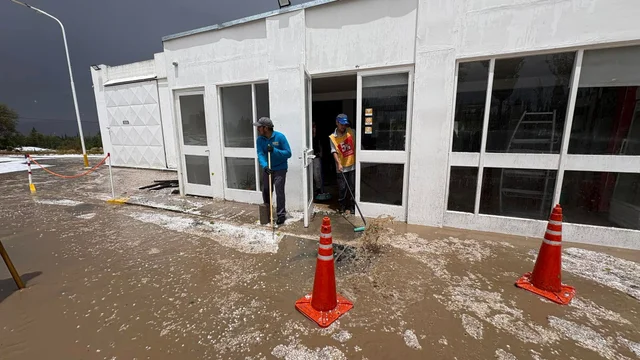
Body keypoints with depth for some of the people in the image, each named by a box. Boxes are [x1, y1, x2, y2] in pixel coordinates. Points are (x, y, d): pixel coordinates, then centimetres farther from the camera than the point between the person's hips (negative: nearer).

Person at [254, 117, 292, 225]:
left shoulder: (280, 137, -15)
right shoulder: (259, 139, -3)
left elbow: (288, 153, -16)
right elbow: (260, 154, -14)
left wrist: (274, 150, -28)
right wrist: (265, 166, -32)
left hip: (280, 169, -4)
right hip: (268, 168, 5)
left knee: (279, 191, -7)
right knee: (265, 191, 12)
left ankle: (281, 214, 7)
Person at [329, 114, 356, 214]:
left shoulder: (351, 132, 0)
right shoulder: (333, 137, -5)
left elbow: (356, 145, 9)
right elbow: (334, 152, -12)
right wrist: (339, 163, -26)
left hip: (352, 165, 1)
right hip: (342, 167, -1)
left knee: (352, 187, 7)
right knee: (342, 188, 6)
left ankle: (352, 205, 19)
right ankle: (342, 205, 23)